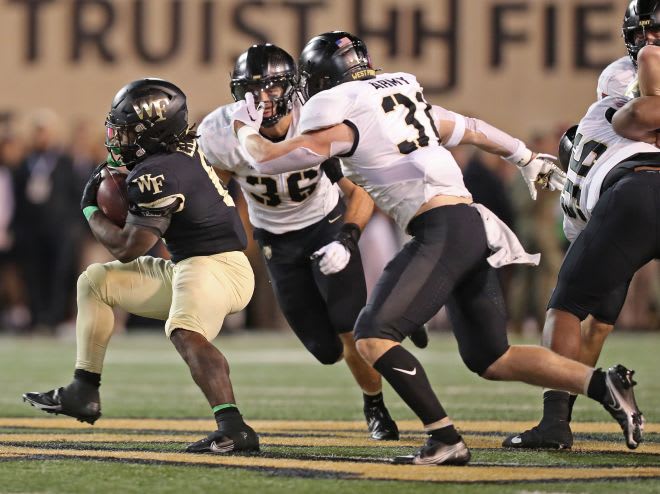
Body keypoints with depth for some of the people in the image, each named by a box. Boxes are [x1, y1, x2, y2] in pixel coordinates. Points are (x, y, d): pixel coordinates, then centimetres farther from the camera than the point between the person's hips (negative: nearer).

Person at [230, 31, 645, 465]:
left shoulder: (339, 117, -1)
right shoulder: (403, 94, 22)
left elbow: (267, 160, 0)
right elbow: (469, 130, 35)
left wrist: (246, 128, 22)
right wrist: (527, 159, 50)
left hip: (443, 230, -8)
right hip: (475, 229, 8)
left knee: (374, 336, -11)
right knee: (492, 359, 15)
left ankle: (446, 440, -17)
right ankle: (605, 384, 4)